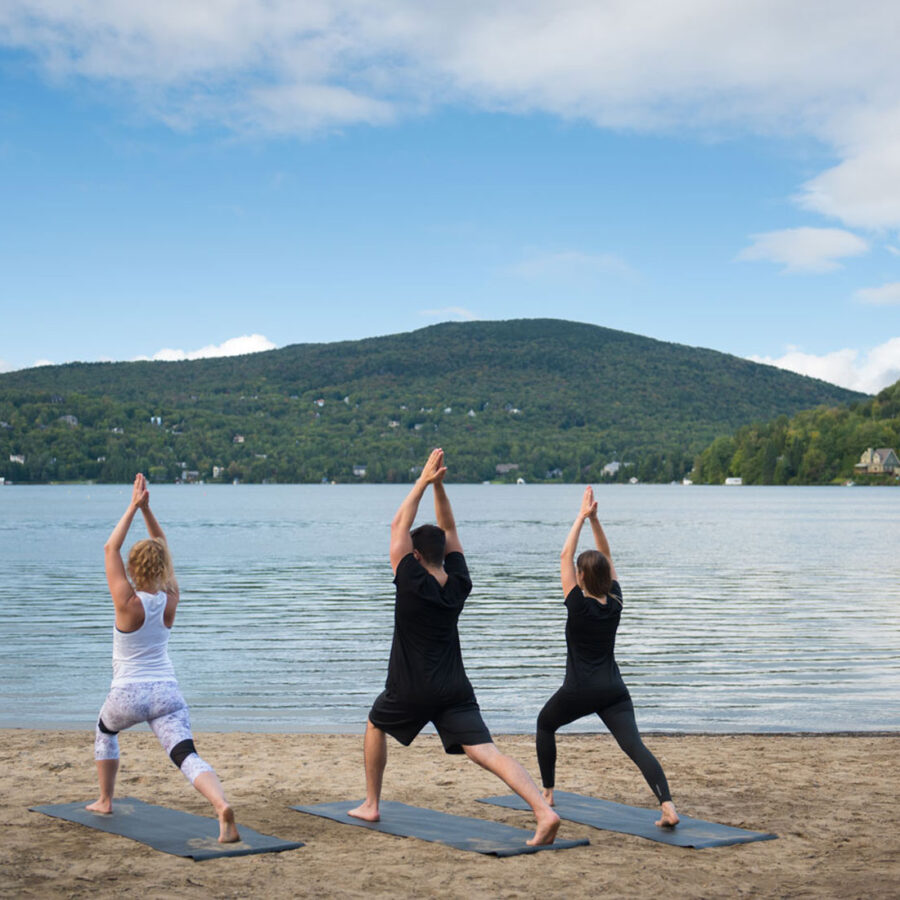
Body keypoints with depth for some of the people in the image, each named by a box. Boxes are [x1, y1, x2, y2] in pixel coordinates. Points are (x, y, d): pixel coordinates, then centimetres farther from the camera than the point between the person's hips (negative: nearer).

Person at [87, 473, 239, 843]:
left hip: (128, 694, -2)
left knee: (105, 733, 31)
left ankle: (105, 801, 40)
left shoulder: (128, 603, -12)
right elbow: (163, 549, 12)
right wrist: (146, 509, 8)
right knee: (187, 756, -11)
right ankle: (222, 806, -37)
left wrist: (133, 507, -4)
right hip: (166, 691, 2)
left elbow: (110, 548, -5)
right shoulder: (170, 599, -1)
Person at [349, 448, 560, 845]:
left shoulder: (412, 584, -11)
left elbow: (398, 526, -5)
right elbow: (449, 531, 13)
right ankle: (544, 811, -28)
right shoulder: (459, 585, 2)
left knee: (375, 727, 27)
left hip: (409, 691, -3)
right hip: (454, 691, 3)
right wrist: (438, 484, 7)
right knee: (486, 752, -9)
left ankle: (370, 805, 32)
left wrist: (423, 482, -2)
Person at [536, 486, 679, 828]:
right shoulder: (615, 602, 3)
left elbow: (565, 555, -5)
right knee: (634, 745, -9)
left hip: (578, 691, -3)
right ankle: (667, 805, -28)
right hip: (613, 690, 3)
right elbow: (607, 557, 13)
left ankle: (547, 793, 29)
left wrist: (582, 516, -3)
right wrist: (593, 518, 7)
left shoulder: (578, 604, -9)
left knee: (545, 724, 25)